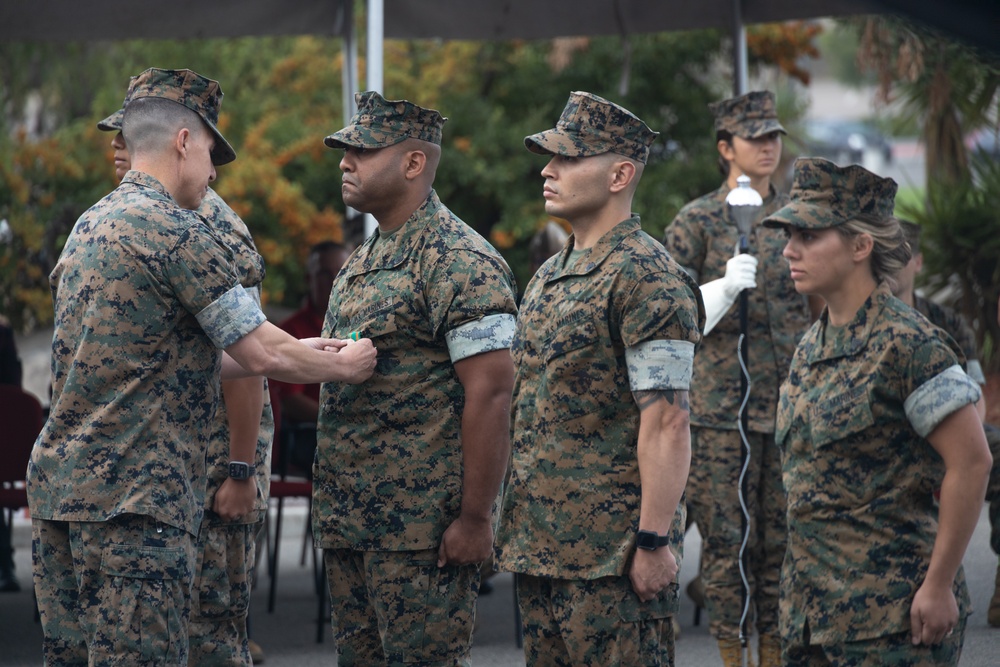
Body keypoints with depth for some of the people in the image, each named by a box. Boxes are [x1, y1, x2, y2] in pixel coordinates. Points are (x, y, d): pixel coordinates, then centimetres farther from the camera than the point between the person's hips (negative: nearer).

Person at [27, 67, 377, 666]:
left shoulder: (90, 226, 17)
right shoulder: (177, 231, -11)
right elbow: (262, 356, -10)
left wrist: (295, 353, 24)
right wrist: (342, 366, 9)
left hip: (57, 485, 9)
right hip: (132, 500, -9)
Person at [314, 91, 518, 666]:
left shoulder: (460, 263, -13)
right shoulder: (365, 259, 16)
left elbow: (490, 393, -18)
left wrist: (475, 518, -21)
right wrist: (334, 505, 18)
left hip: (425, 529, -9)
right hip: (350, 522, 9)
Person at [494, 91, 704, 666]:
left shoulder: (647, 279, -13)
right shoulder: (551, 277, 16)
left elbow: (667, 423, -18)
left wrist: (654, 542, -21)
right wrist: (513, 524, 18)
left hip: (612, 553, -9)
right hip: (539, 545, 9)